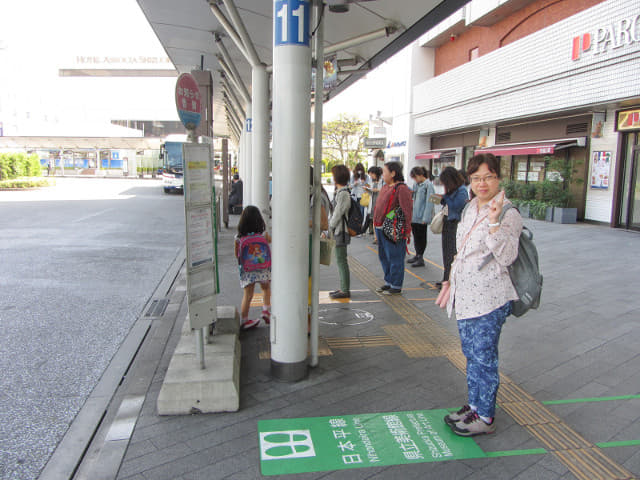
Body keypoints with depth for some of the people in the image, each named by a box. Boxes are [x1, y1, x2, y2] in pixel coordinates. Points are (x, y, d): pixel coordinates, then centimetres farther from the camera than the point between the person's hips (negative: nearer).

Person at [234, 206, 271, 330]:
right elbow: (270, 240, 16)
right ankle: (266, 311, 15)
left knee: (247, 295, 7)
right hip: (263, 269, 0)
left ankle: (244, 320, 13)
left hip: (246, 271, 0)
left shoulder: (238, 237, -7)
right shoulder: (263, 234, -6)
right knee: (266, 288, 24)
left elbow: (236, 254, 4)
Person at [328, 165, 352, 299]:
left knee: (341, 261, -4)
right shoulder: (339, 192, 14)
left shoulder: (343, 194, -17)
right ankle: (343, 288, 23)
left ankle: (345, 290, 2)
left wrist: (329, 229, -11)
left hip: (340, 232, -10)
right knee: (340, 260, 14)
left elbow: (338, 214, -19)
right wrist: (329, 230, 14)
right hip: (338, 232, 10)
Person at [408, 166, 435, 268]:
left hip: (421, 218, -7)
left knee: (421, 237, 2)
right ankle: (417, 255, 27)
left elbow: (429, 202, -16)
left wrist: (425, 218, -18)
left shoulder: (428, 185, -13)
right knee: (416, 236, 15)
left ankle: (420, 258, 11)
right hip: (414, 217, 8)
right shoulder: (417, 185, 11)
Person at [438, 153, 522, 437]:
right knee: (471, 355, 17)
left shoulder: (508, 214, -12)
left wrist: (494, 222, -31)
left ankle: (485, 417, 17)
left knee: (484, 357, 1)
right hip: (466, 296, 8)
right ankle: (474, 406, 33)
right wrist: (451, 285, 21)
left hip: (489, 299, -8)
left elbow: (507, 257, -23)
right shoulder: (469, 209, 12)